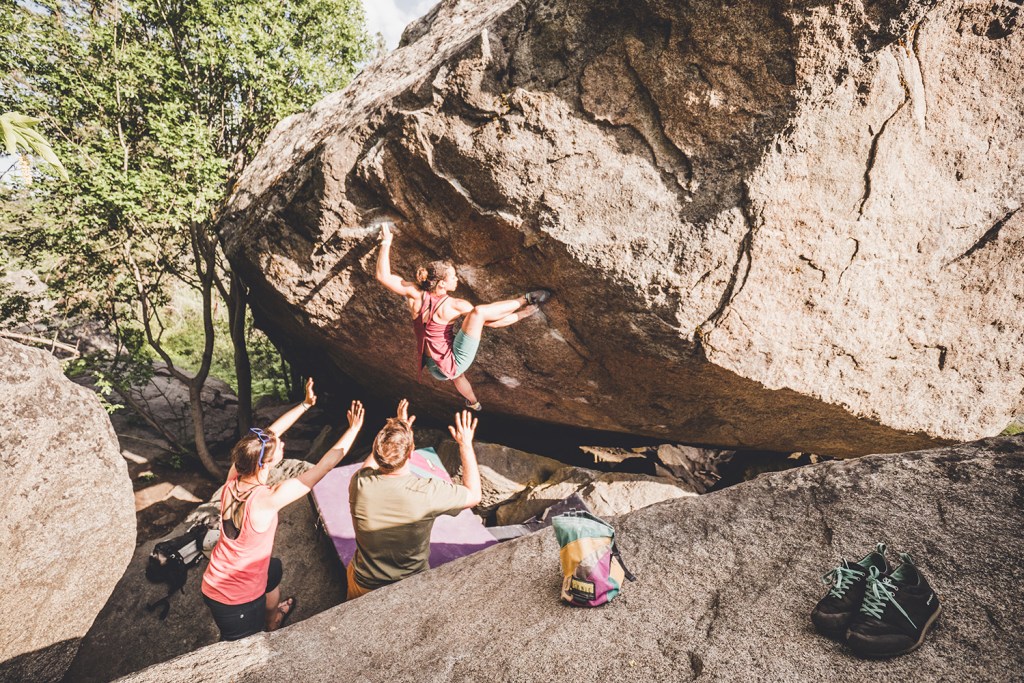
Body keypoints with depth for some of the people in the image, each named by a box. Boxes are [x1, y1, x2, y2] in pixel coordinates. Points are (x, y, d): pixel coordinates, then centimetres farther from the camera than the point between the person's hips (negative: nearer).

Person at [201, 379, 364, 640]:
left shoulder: (233, 479, -14)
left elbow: (269, 434, -3)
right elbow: (322, 468, -29)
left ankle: (273, 618, 61)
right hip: (239, 602, -8)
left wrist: (306, 404, 0)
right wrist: (354, 428, -21)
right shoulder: (266, 499, -33)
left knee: (274, 568, 35)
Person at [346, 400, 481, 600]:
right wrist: (466, 444, -7)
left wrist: (396, 429, 5)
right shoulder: (428, 493, -33)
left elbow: (368, 466, 2)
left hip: (364, 587, 1)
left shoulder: (359, 485, -26)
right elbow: (474, 494, -12)